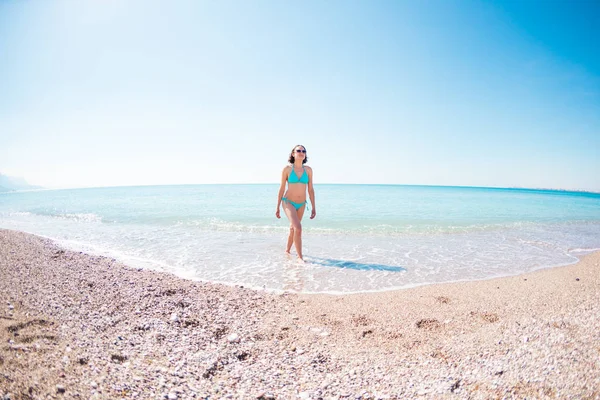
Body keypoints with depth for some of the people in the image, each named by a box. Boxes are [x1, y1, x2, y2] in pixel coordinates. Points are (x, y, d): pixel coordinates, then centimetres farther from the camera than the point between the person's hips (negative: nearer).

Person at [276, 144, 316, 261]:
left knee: (293, 229, 19)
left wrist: (313, 207, 2)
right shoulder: (287, 169, -7)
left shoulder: (308, 170, -1)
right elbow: (282, 189, -1)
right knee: (298, 228, -21)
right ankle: (300, 257, -13)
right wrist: (277, 208, 0)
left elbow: (310, 189, 4)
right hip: (288, 202, -4)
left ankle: (287, 250, 41)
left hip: (301, 204, 4)